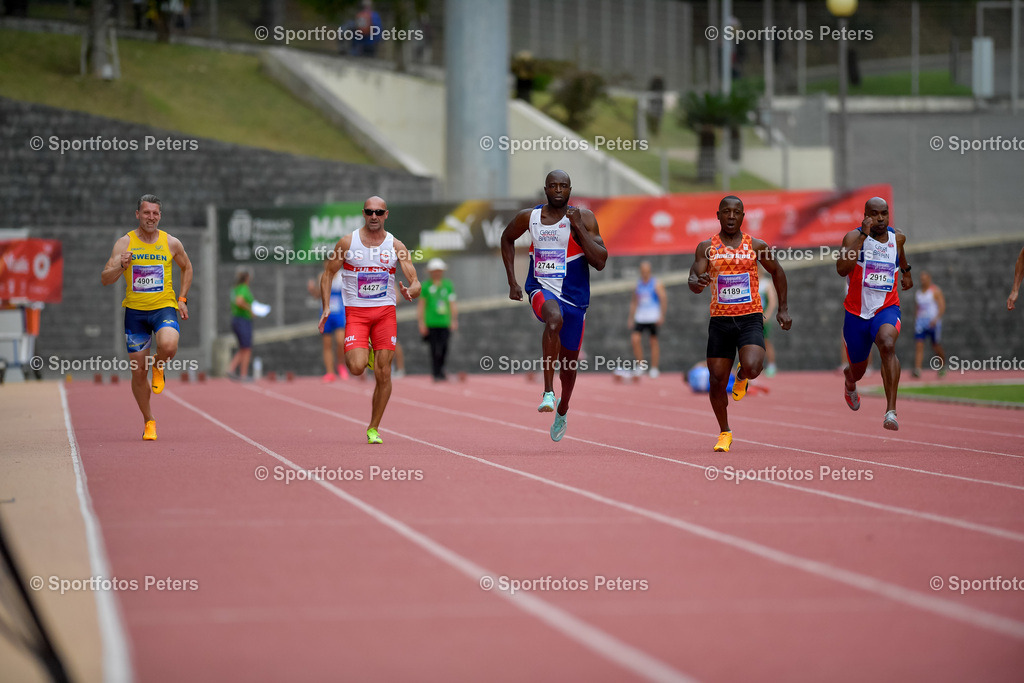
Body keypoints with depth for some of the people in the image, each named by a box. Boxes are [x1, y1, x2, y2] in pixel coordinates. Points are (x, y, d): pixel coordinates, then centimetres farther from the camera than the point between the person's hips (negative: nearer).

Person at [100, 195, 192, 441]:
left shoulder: (171, 243, 1)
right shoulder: (124, 243, -2)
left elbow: (187, 268, 19)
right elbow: (105, 279, -5)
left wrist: (182, 299, 10)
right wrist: (121, 266, -25)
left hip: (164, 308, -1)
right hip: (135, 311, 1)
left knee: (168, 346, -33)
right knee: (138, 372, 2)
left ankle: (158, 366, 4)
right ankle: (149, 421, 21)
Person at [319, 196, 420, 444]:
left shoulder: (396, 246, 1)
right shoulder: (347, 243, -1)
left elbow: (415, 283, 1)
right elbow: (328, 274, 8)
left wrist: (410, 291, -23)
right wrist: (326, 307, -4)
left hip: (385, 312, 1)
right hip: (356, 312, -1)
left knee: (383, 374, -2)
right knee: (356, 368, -20)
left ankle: (373, 429, 12)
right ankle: (364, 353, 19)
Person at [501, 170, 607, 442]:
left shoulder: (584, 217, -6)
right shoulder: (528, 217, -1)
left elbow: (600, 262, -14)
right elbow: (507, 238, 19)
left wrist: (578, 227, -21)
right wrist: (512, 282, 13)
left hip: (574, 296, 1)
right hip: (541, 289, -1)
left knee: (569, 360, 14)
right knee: (554, 318, -38)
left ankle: (562, 411, 44)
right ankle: (548, 392, -37)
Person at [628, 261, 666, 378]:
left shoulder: (656, 285, -2)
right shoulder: (638, 285, 12)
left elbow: (663, 300, -8)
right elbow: (634, 302, 19)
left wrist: (661, 316, -17)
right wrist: (631, 318, 14)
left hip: (653, 318, -4)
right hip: (640, 318, 4)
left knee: (654, 341, 0)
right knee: (635, 339, -11)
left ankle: (654, 369, 7)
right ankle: (640, 365, 1)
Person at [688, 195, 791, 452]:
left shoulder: (757, 246, 3)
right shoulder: (707, 247, 2)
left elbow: (777, 272, 17)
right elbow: (693, 281, -5)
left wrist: (783, 308, 14)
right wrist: (697, 282, -30)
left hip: (750, 318, -1)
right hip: (720, 320, 1)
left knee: (752, 368, -25)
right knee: (717, 381, 1)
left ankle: (741, 376, 14)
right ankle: (724, 433, 22)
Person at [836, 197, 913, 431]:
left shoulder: (897, 237, 2)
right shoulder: (854, 236, -11)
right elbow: (842, 269, -30)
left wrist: (906, 271, 39)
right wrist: (863, 236, -31)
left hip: (886, 308, 0)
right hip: (857, 312, 0)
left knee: (887, 345, -33)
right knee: (858, 369, 16)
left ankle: (891, 411, -38)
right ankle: (850, 380, 58)